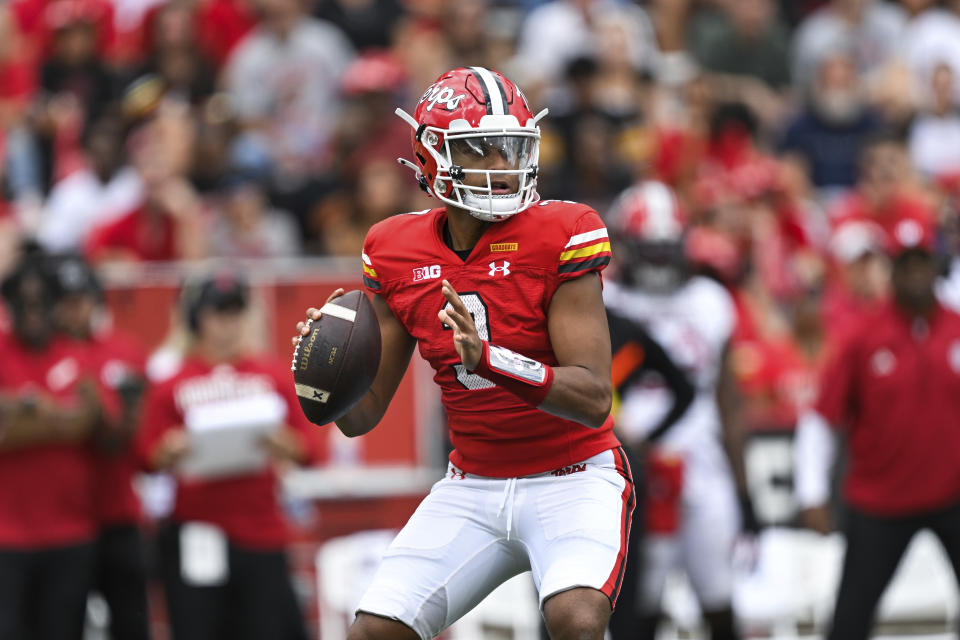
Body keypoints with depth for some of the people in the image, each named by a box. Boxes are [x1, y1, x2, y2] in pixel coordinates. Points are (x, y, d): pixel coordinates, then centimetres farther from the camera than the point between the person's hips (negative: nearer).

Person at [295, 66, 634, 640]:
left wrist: (489, 359, -36)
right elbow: (361, 416, 4)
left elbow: (594, 398, -21)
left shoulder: (559, 237, -16)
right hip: (473, 485, 4)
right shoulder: (400, 254, -1)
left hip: (571, 480, -4)